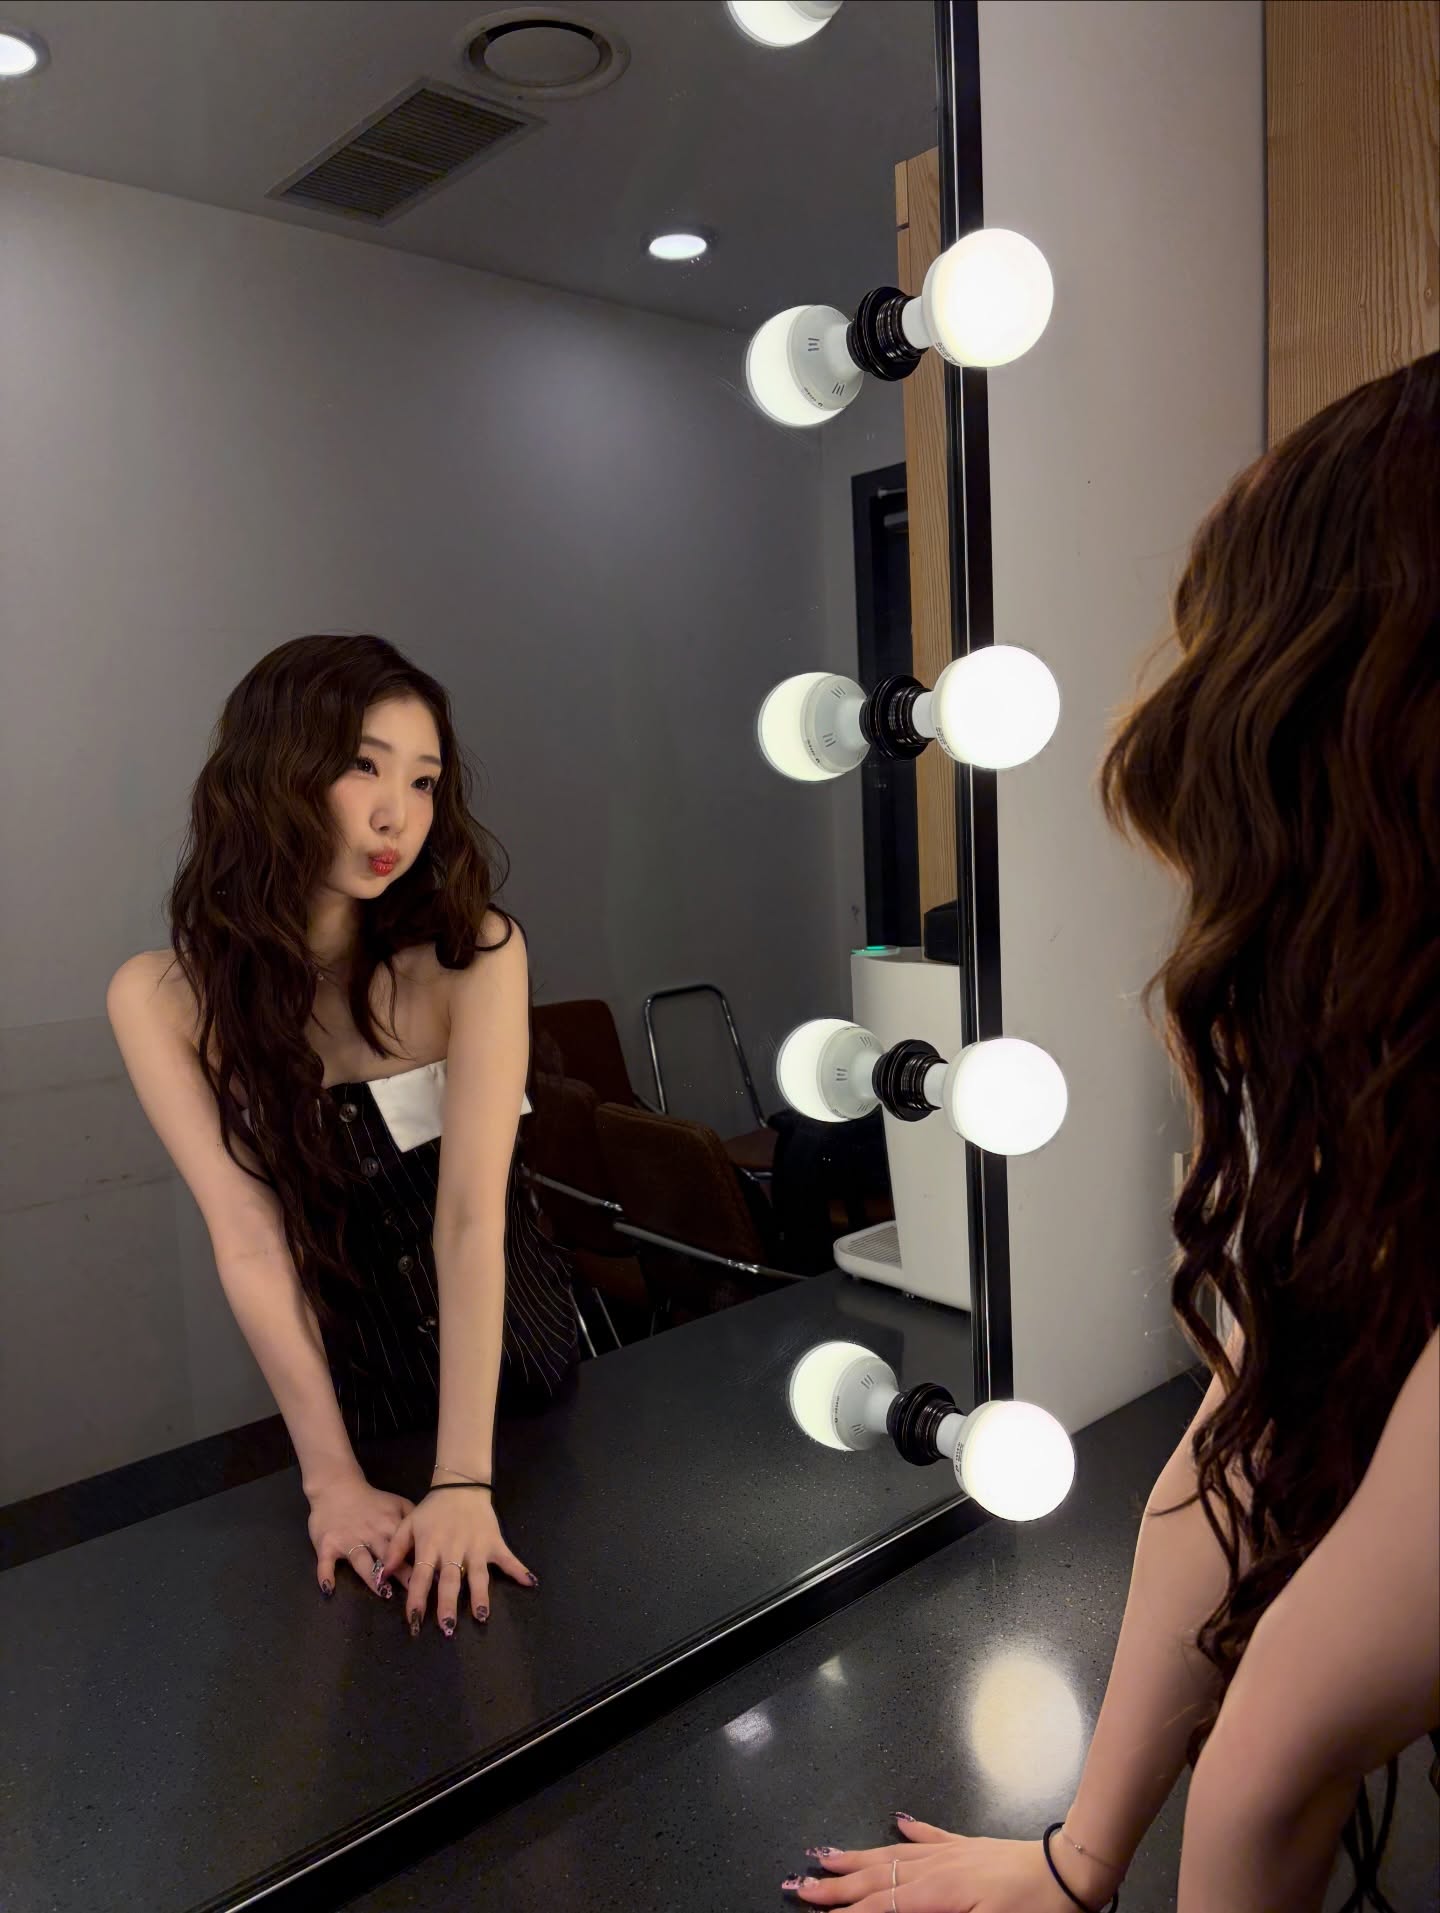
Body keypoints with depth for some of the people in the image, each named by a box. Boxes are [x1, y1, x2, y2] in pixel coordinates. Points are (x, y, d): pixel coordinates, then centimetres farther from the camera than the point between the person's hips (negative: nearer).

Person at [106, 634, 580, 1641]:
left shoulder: (476, 953, -23)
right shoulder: (161, 997, -19)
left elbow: (472, 1215, -29)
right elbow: (249, 1242, -22)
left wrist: (465, 1479, -34)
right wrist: (333, 1478, -26)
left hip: (515, 1343, 0)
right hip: (345, 1370, 1)